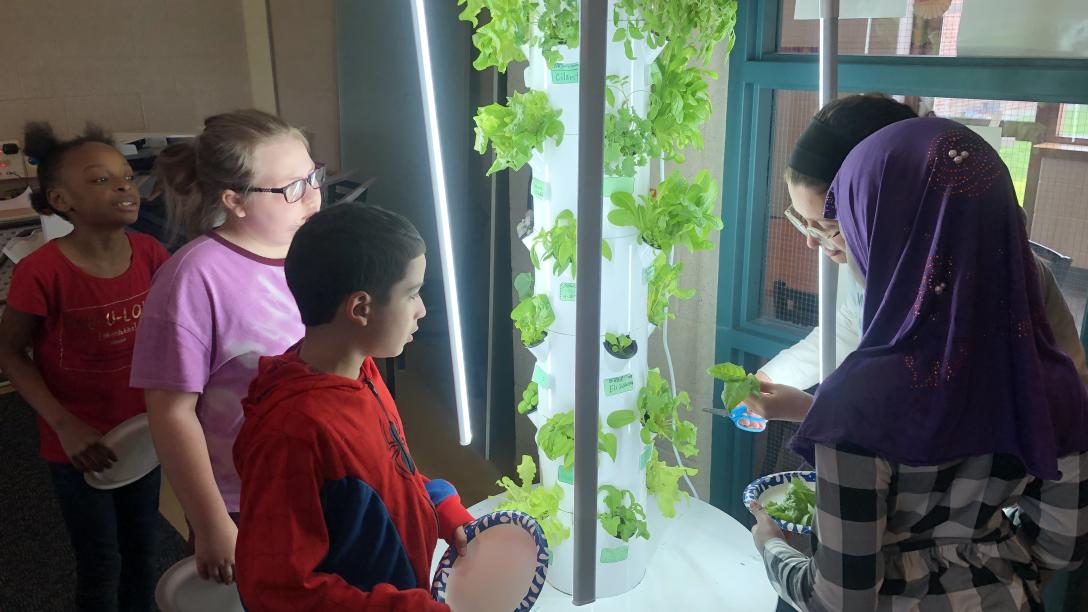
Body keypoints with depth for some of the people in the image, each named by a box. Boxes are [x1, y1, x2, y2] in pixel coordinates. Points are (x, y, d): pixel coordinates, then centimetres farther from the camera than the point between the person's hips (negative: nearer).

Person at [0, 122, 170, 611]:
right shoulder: (42, 271, -22)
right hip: (79, 444, -4)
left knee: (143, 548, 20)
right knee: (101, 565, 12)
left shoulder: (148, 253, -9)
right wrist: (65, 425, -17)